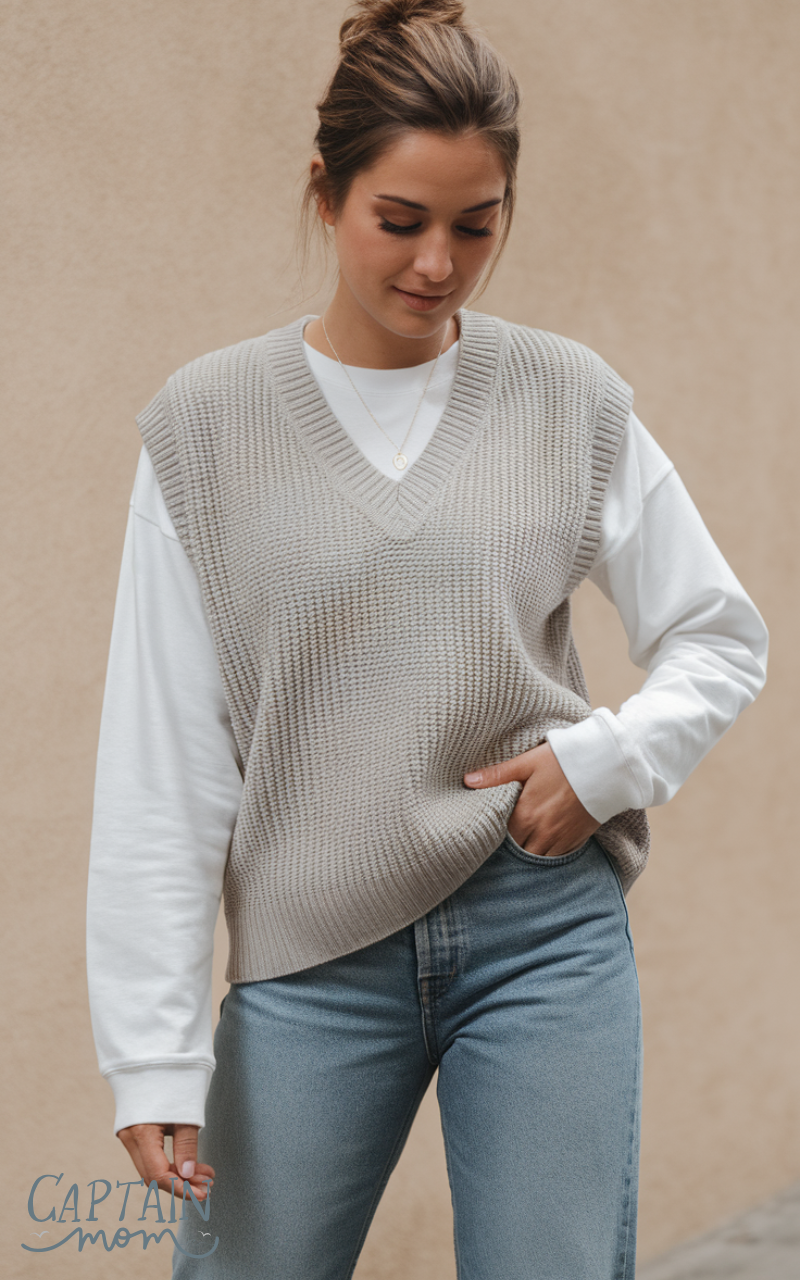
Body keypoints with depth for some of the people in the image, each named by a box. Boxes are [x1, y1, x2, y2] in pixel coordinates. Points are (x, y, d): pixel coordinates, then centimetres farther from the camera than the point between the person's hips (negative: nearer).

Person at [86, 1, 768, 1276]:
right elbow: (161, 761, -2)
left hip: (547, 931, 1)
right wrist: (155, 1053, -4)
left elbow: (723, 637, 11)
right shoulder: (207, 422, -2)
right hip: (313, 953, 0)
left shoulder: (572, 401, 2)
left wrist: (608, 758, -9)